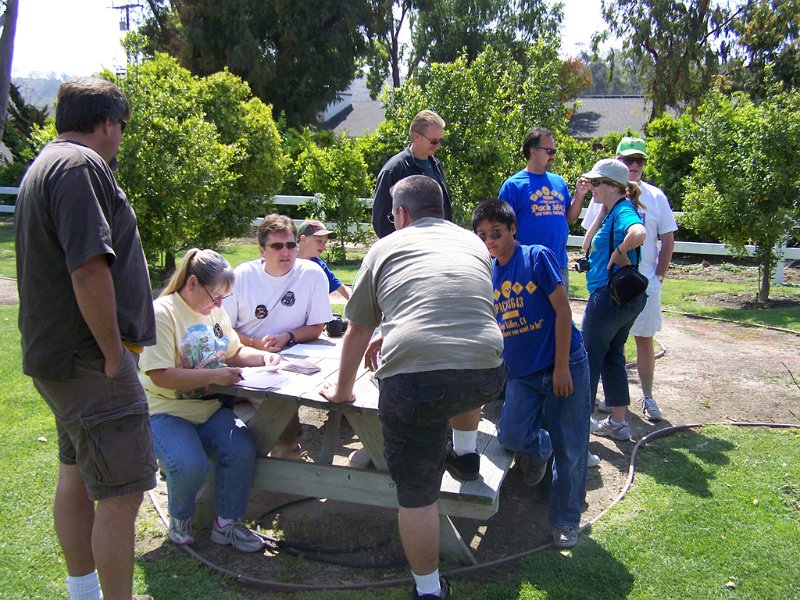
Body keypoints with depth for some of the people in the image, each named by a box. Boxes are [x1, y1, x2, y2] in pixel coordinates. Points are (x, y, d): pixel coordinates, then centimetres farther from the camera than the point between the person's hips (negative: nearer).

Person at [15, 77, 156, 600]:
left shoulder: (45, 166, 18)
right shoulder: (82, 166, -16)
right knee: (122, 493, -5)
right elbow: (89, 268, -26)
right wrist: (113, 353, -19)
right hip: (89, 359, -11)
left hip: (59, 354, 11)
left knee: (77, 475, 20)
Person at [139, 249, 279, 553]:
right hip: (168, 411, -6)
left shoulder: (215, 310, 10)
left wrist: (263, 356, 3)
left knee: (242, 450, -20)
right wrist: (213, 375, -26)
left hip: (210, 407, 6)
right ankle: (180, 518, 6)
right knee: (191, 466, -29)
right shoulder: (162, 313, -14)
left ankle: (227, 522, 2)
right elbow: (160, 375, -20)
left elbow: (235, 352, 23)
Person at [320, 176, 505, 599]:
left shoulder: (386, 248, 17)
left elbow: (357, 331, 22)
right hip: (486, 378, 4)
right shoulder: (474, 244, 26)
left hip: (412, 380, -4)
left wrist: (342, 390, 38)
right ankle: (465, 453, 46)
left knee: (416, 493, 11)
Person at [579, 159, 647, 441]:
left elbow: (638, 234, -39)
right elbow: (592, 242, 26)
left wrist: (620, 252, -25)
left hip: (609, 296, -10)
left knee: (589, 358, 2)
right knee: (612, 356, 18)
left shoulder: (623, 211, -17)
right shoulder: (614, 212, 12)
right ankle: (618, 423, 27)